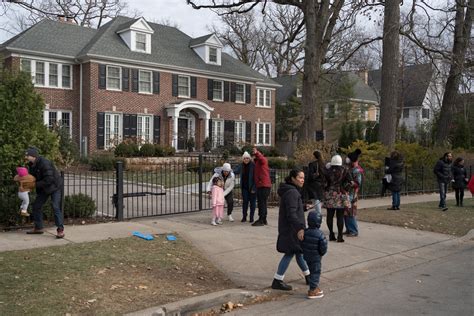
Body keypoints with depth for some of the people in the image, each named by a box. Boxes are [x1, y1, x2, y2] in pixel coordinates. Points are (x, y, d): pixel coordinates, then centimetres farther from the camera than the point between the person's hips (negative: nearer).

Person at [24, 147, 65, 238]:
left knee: (55, 207, -17)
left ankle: (60, 229, -11)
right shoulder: (31, 165, -2)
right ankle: (38, 228, 21)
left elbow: (49, 179, -32)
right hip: (43, 188, 9)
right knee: (36, 206, 8)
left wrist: (36, 184, -27)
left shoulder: (44, 163, -29)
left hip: (54, 186, -9)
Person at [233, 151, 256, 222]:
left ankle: (251, 217, 13)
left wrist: (253, 188, -15)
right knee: (245, 201, 6)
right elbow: (235, 171, 22)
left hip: (252, 187, -4)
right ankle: (244, 217, 15)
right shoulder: (241, 166, 4)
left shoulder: (253, 165, -11)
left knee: (252, 202, 5)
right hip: (244, 187, 4)